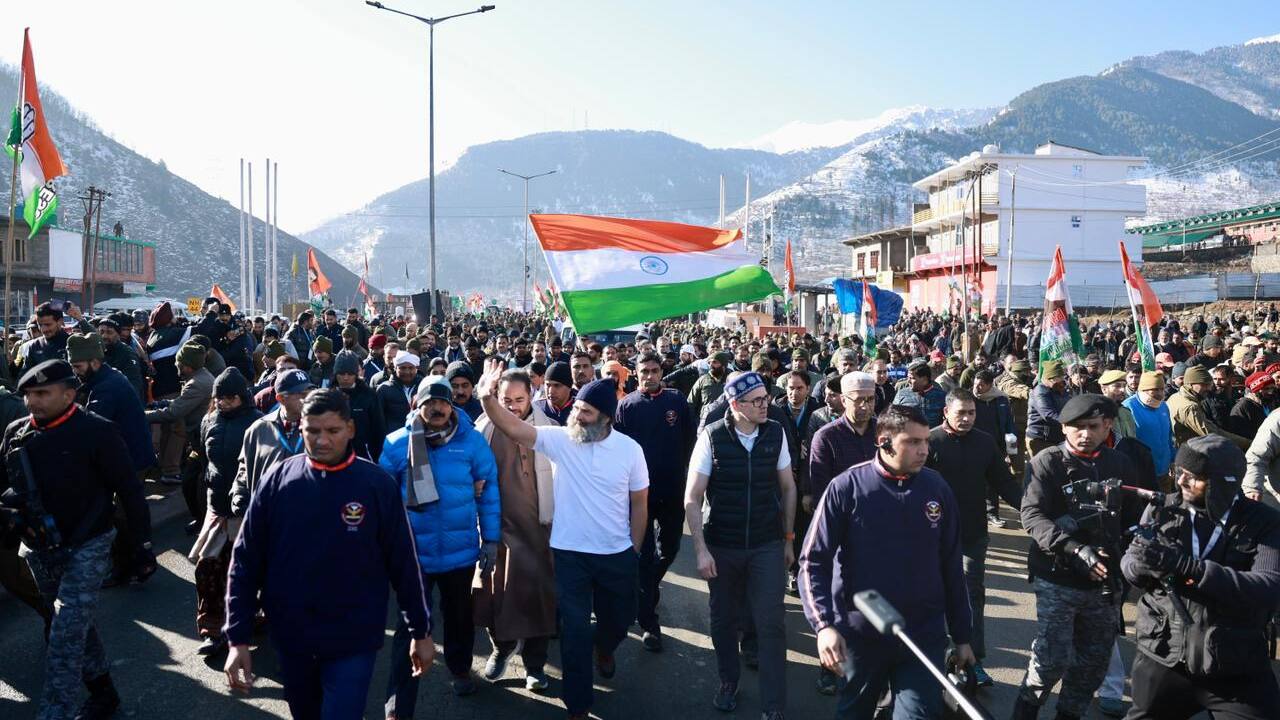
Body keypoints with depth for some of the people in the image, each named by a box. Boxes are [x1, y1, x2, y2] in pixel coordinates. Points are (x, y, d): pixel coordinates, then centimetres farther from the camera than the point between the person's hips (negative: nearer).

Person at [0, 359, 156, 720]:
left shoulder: (96, 432, -16)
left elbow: (129, 490, -12)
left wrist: (143, 546, -11)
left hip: (86, 548, -6)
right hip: (38, 550, 6)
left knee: (66, 636, -11)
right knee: (76, 626, 18)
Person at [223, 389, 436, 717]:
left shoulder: (377, 484, -10)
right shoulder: (278, 479, -6)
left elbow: (402, 563, -4)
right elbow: (245, 561, -2)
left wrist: (420, 631, 1)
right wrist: (239, 638, -5)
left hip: (353, 641, -3)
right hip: (290, 637, 3)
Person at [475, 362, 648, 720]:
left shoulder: (629, 449, -9)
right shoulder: (560, 439, -10)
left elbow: (639, 502, 0)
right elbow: (513, 427, -22)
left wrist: (635, 549, 4)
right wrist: (488, 397, -39)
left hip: (617, 554, 1)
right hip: (570, 552, -1)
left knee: (619, 618, 21)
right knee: (575, 629, 6)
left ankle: (603, 646, 58)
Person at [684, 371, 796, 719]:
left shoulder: (775, 434, -6)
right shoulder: (712, 437, -12)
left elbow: (787, 488, 6)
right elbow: (692, 498, -9)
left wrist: (788, 539, 8)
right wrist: (701, 550, -13)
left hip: (767, 546, 1)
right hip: (722, 546, 0)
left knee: (771, 624, 0)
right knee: (724, 619, 15)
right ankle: (728, 682, 39)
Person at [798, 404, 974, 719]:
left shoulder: (936, 488, -1)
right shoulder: (846, 488, -10)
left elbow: (951, 566, 6)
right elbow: (813, 560, -10)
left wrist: (961, 635, 9)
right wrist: (824, 624, -23)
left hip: (924, 636, 1)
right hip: (860, 634, -1)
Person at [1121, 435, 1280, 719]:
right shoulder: (1161, 511, -1)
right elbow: (1129, 565, 0)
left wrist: (1186, 566, -30)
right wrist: (1144, 563, -25)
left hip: (1238, 669, -2)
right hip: (1162, 658, 2)